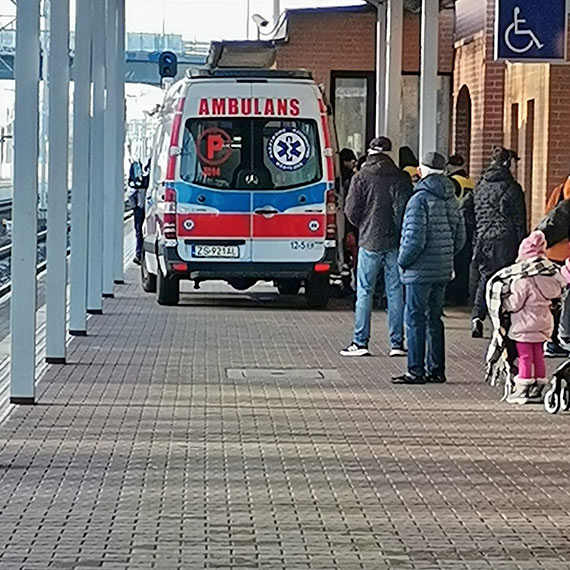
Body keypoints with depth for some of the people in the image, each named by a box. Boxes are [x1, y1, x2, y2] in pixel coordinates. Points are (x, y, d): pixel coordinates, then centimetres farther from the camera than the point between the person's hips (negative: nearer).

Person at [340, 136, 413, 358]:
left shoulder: (361, 177, -3)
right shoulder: (402, 178, 1)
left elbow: (351, 210, -4)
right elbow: (406, 209, -3)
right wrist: (398, 230, 9)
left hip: (370, 240, -2)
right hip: (396, 242, 2)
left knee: (364, 291, 4)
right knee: (395, 291, 6)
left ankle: (360, 342, 2)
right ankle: (397, 343, 7)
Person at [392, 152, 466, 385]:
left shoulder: (420, 199, -14)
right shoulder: (451, 201, 10)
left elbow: (415, 238, -19)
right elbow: (460, 238, 13)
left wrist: (403, 261, -6)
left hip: (420, 271, -8)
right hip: (443, 271, 8)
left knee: (415, 319, -3)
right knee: (434, 318, 14)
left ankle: (416, 371, -3)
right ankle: (436, 370, 17)